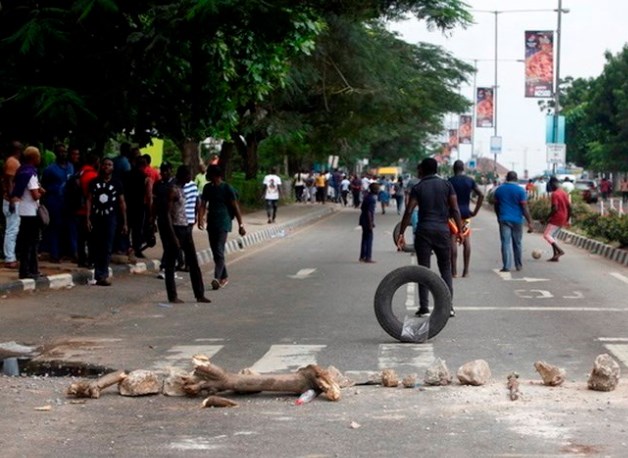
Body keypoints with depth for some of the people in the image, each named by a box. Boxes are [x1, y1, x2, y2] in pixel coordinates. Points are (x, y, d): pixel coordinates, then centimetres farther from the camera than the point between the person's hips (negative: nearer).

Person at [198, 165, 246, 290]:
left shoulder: (227, 188, -8)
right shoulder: (207, 188, 8)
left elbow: (235, 207, -7)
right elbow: (203, 205, 5)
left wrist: (240, 225, -8)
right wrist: (200, 219, -10)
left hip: (223, 223, -6)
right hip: (211, 223, 6)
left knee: (219, 251, -15)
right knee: (215, 251, 11)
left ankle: (217, 278, -22)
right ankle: (224, 277, 24)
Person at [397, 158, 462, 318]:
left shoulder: (418, 188, 0)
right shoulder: (446, 185, 4)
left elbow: (409, 211, -7)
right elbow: (455, 210, -2)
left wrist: (401, 233, -5)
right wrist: (459, 230, 4)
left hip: (424, 231, -1)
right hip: (443, 230, 1)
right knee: (445, 269, 10)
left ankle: (424, 307, 0)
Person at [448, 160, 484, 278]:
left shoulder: (450, 181, -5)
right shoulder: (470, 181, 4)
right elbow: (481, 195, -3)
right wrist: (475, 211, 0)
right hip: (466, 214, 3)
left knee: (453, 242, -1)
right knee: (466, 242, 8)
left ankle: (454, 271, -4)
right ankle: (466, 270, 9)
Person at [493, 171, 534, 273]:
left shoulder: (499, 190, 5)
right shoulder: (520, 190, -5)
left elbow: (496, 206, 14)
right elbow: (524, 208, -9)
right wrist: (529, 222, -7)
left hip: (504, 219, 1)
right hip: (517, 220, -1)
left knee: (505, 243, -3)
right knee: (517, 243, 12)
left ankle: (506, 266, -11)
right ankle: (518, 265, 23)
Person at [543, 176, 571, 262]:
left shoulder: (554, 194, -15)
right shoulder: (564, 193, 11)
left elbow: (555, 208, -23)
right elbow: (569, 206, 12)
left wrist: (548, 217, -13)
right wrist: (567, 219, 18)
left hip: (556, 218, -9)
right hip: (563, 219, 9)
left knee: (546, 235, -6)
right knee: (551, 235, 15)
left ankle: (559, 251, -17)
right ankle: (555, 256, 11)